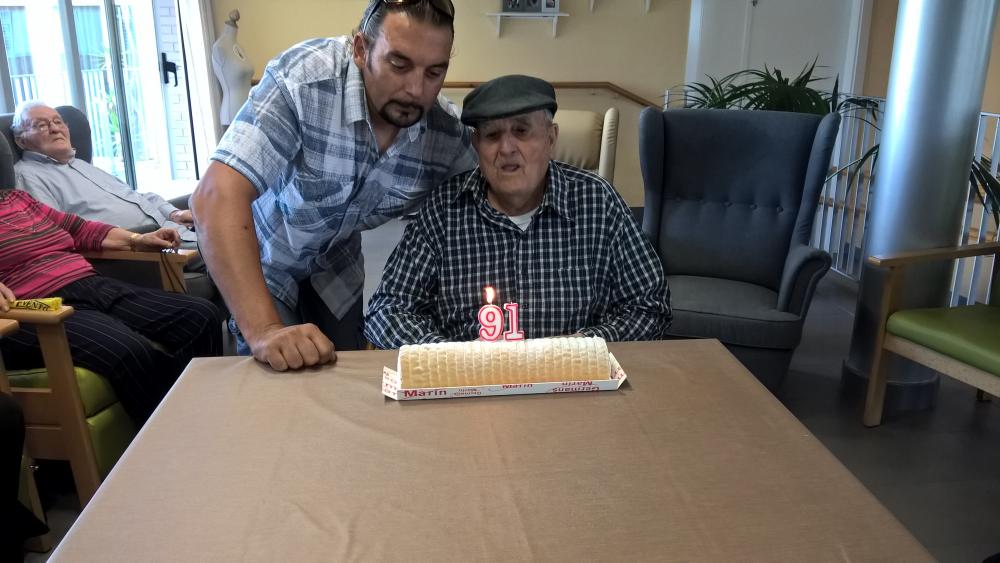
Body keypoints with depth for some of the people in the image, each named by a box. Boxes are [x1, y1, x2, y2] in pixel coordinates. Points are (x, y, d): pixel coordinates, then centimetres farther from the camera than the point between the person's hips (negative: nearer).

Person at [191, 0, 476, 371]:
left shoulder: (448, 133, -21)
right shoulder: (302, 80, -35)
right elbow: (217, 198, -40)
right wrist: (264, 331, -48)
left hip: (336, 265, 4)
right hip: (260, 258, -4)